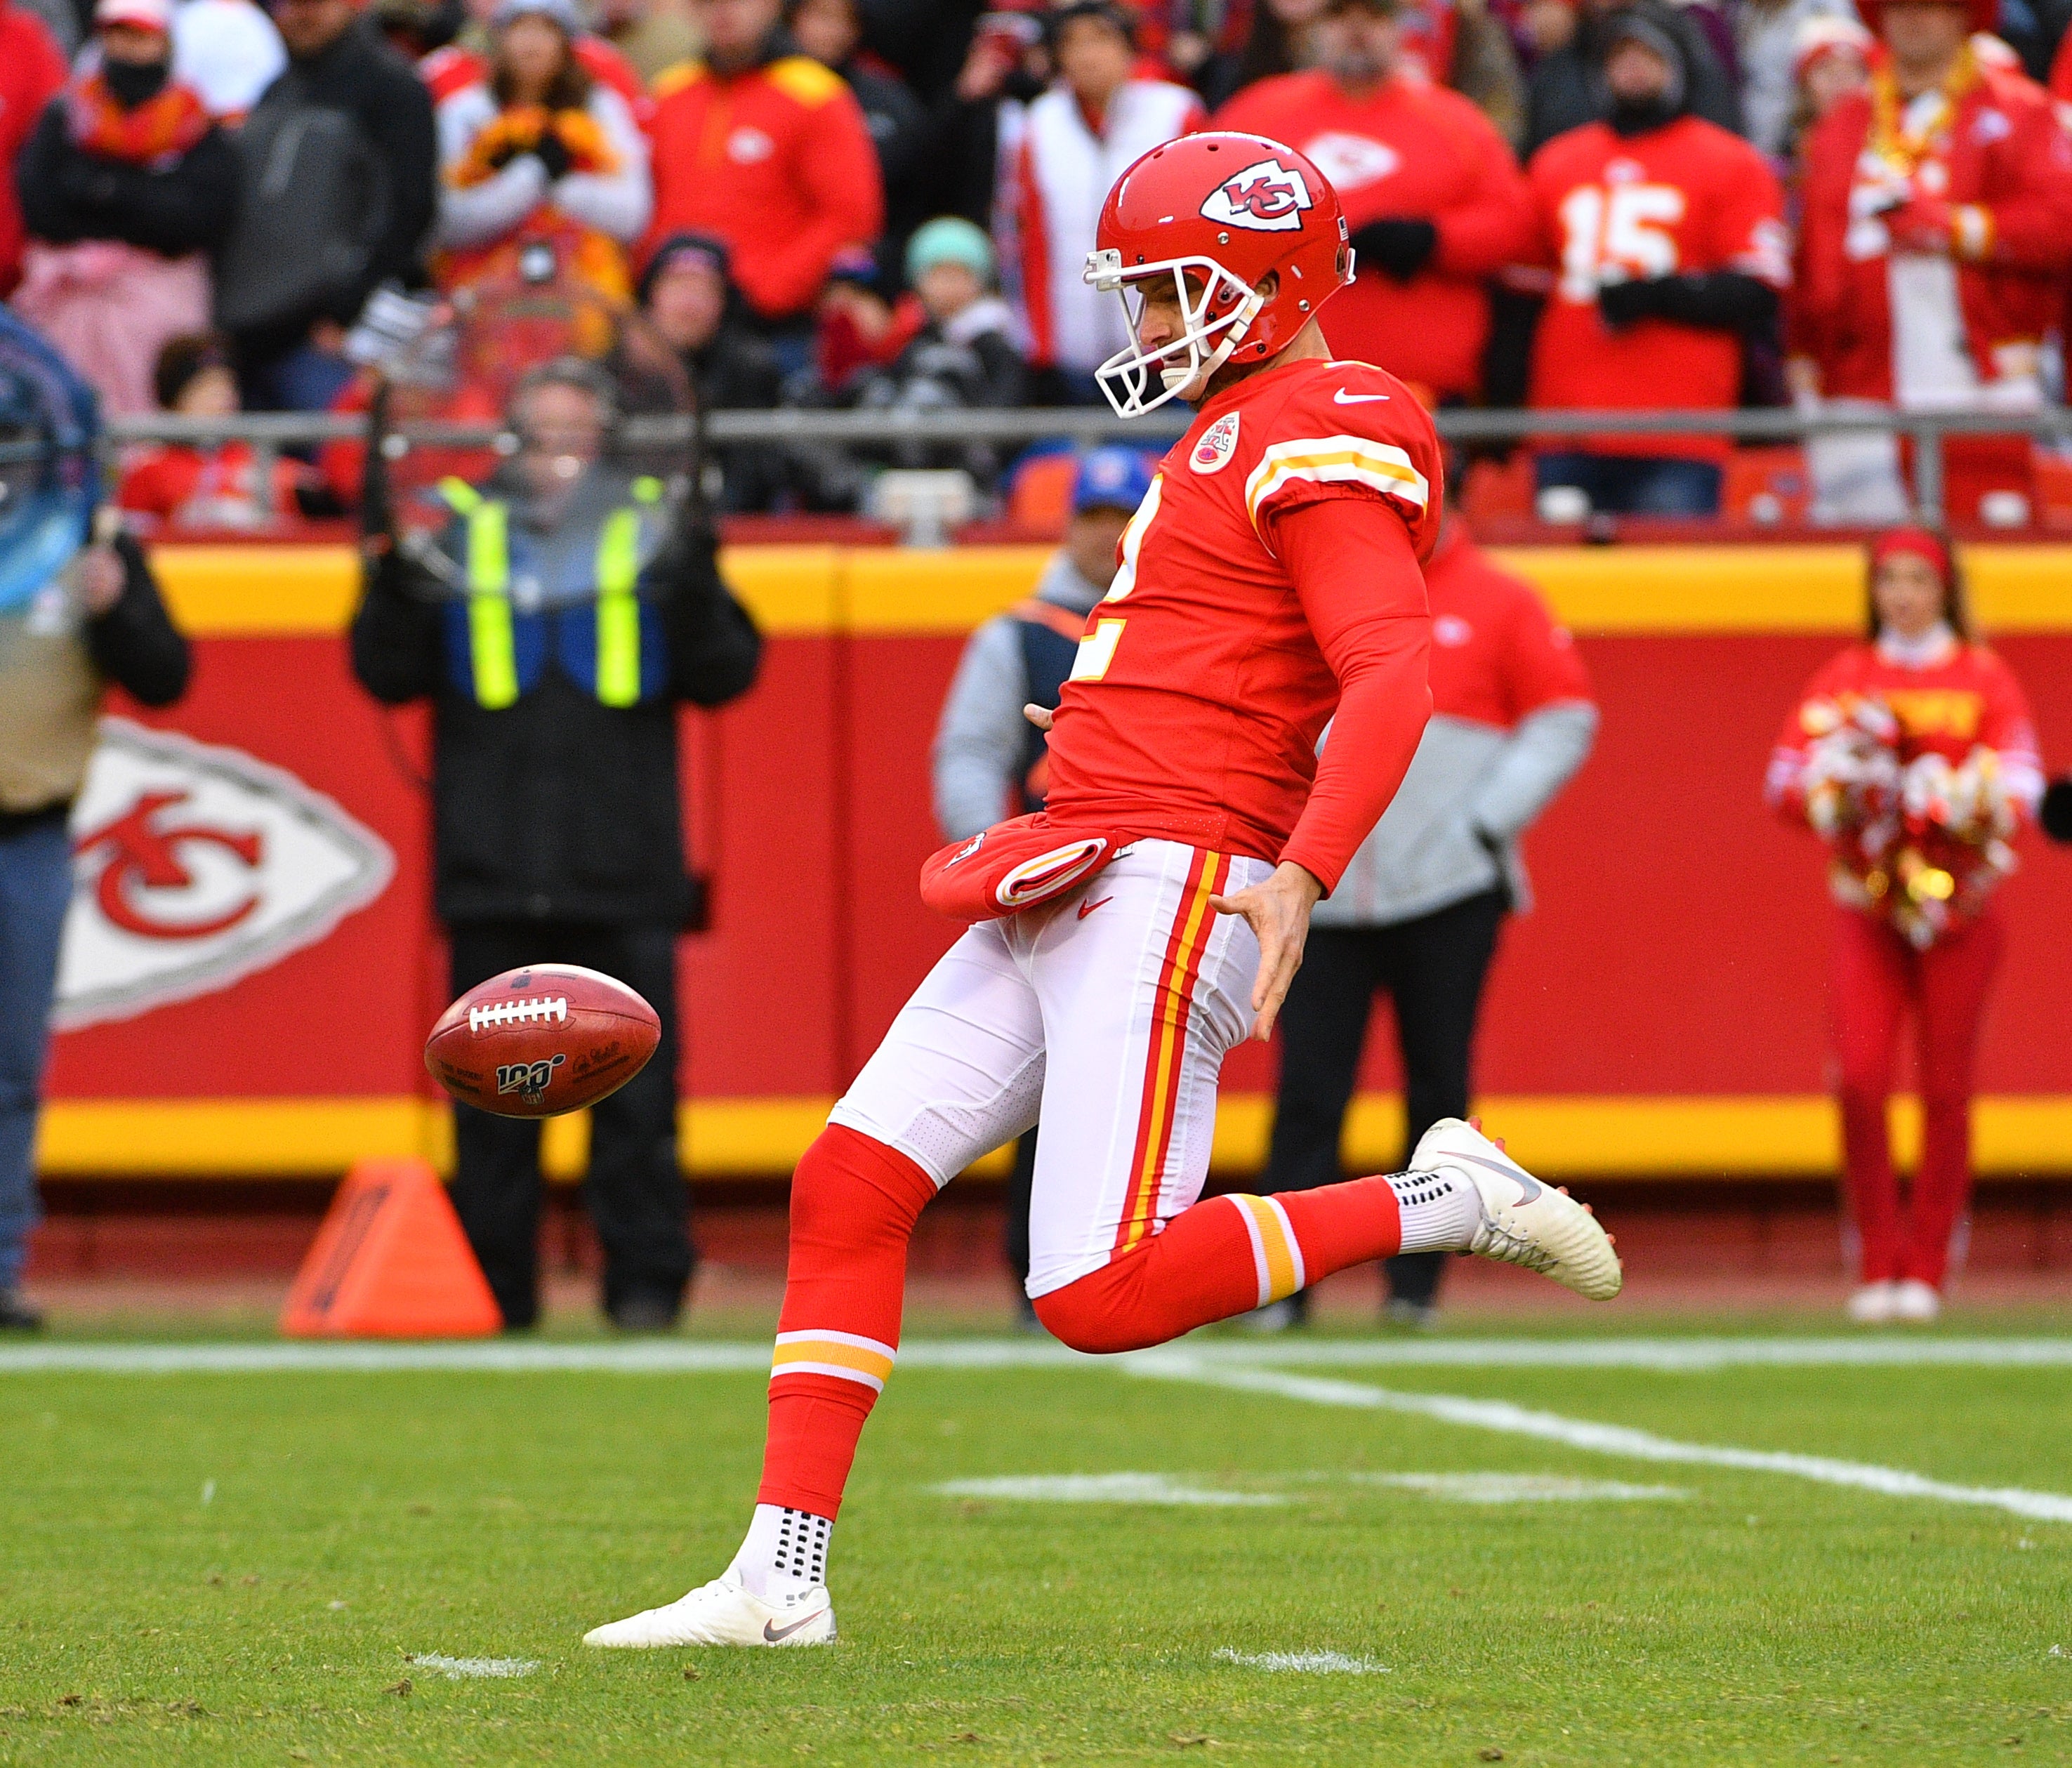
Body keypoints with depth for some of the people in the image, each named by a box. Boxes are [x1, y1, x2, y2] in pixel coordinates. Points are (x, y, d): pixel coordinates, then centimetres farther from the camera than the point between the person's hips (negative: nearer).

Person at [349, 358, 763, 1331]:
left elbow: (725, 674, 4)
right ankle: (490, 1287, 9)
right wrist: (397, 594, -12)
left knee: (635, 1086, -2)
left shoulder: (653, 529, 9)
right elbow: (388, 674, 7)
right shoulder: (459, 529, 10)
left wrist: (696, 593, -14)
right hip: (491, 876, 1)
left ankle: (645, 1280, 2)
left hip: (624, 882, -1)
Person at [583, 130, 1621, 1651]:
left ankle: (1442, 1202, -1)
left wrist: (1299, 877, -32)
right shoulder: (1233, 439, 20)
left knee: (1103, 1297, -15)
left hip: (1172, 892, -10)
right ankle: (781, 1582, 5)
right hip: (1070, 891, 10)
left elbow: (1392, 680, -22)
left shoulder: (1322, 447, -10)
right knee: (849, 1187, 3)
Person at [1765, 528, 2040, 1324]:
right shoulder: (1846, 678, 10)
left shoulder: (1985, 678, 6)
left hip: (1958, 903, -1)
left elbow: (2022, 787, -4)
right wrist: (1834, 785, -18)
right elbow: (1786, 777, 2)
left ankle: (1926, 1270, 7)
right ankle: (1878, 1265, -1)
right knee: (1861, 1079, -11)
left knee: (1944, 1088, -1)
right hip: (1866, 901, 1)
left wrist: (1973, 803, -24)